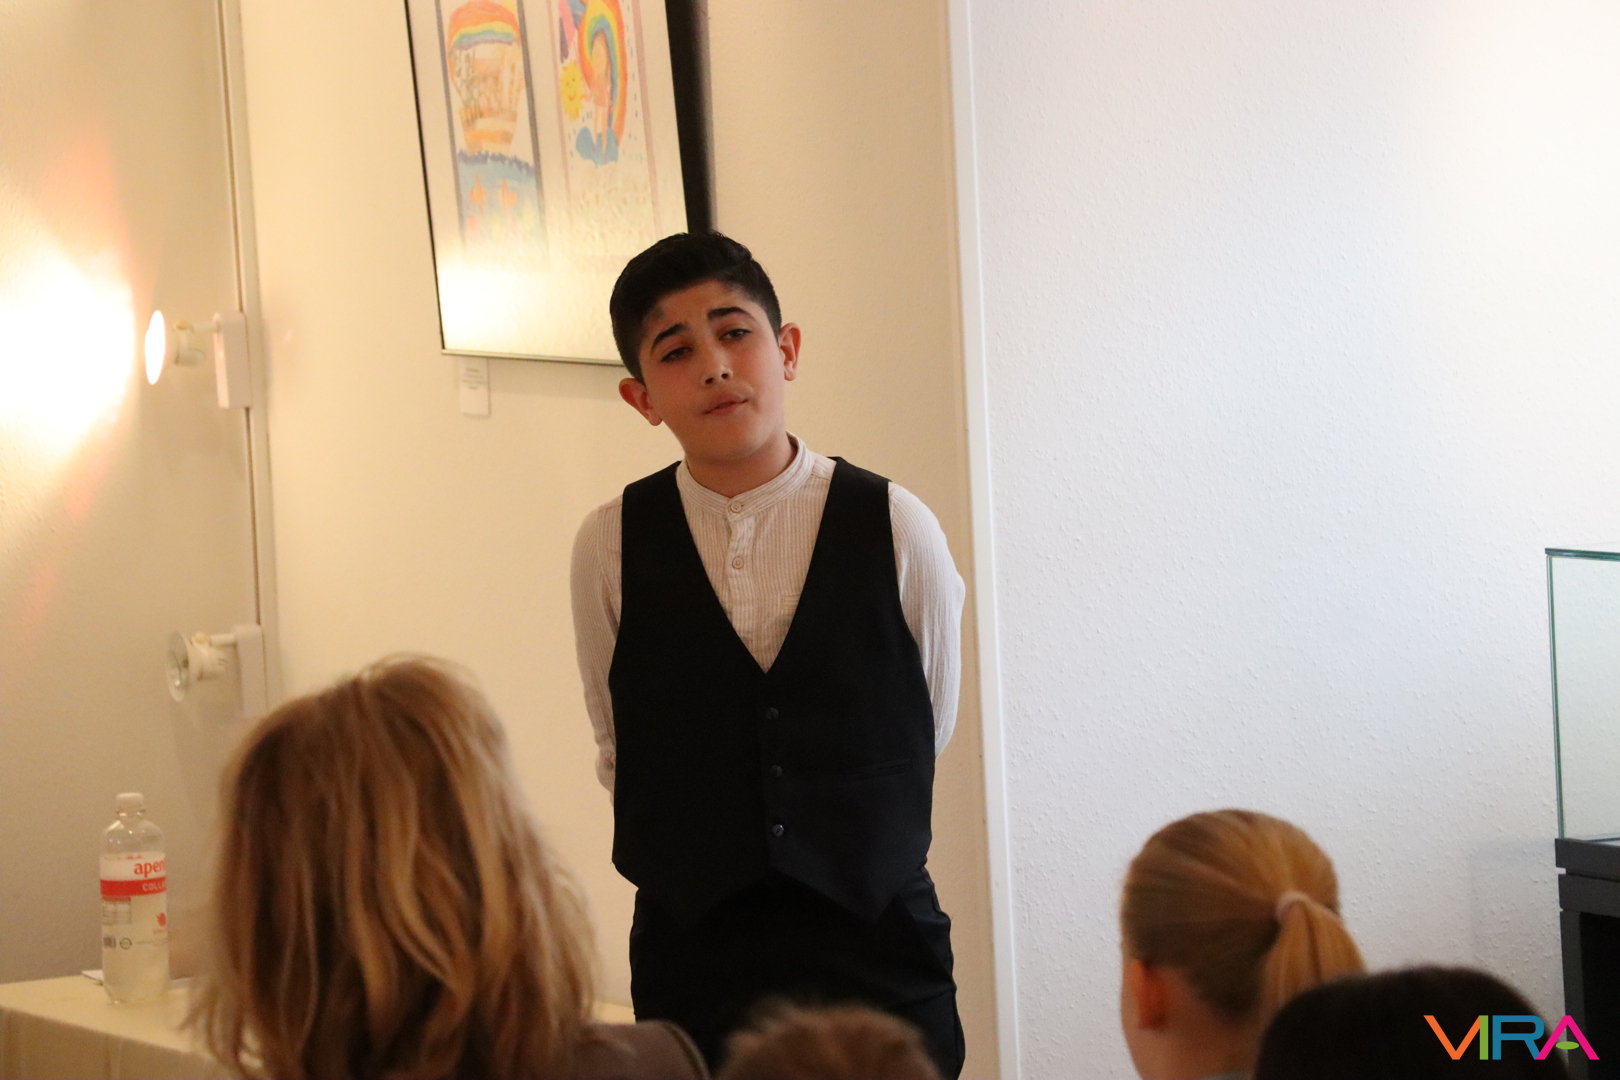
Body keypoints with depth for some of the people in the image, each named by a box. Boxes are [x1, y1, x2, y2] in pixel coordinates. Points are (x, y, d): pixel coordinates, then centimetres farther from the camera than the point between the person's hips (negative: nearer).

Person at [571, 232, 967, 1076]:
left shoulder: (896, 530, -5)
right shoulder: (613, 547, -3)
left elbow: (930, 730, 8)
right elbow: (619, 754, 9)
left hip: (880, 947, 0)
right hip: (691, 951, 0)